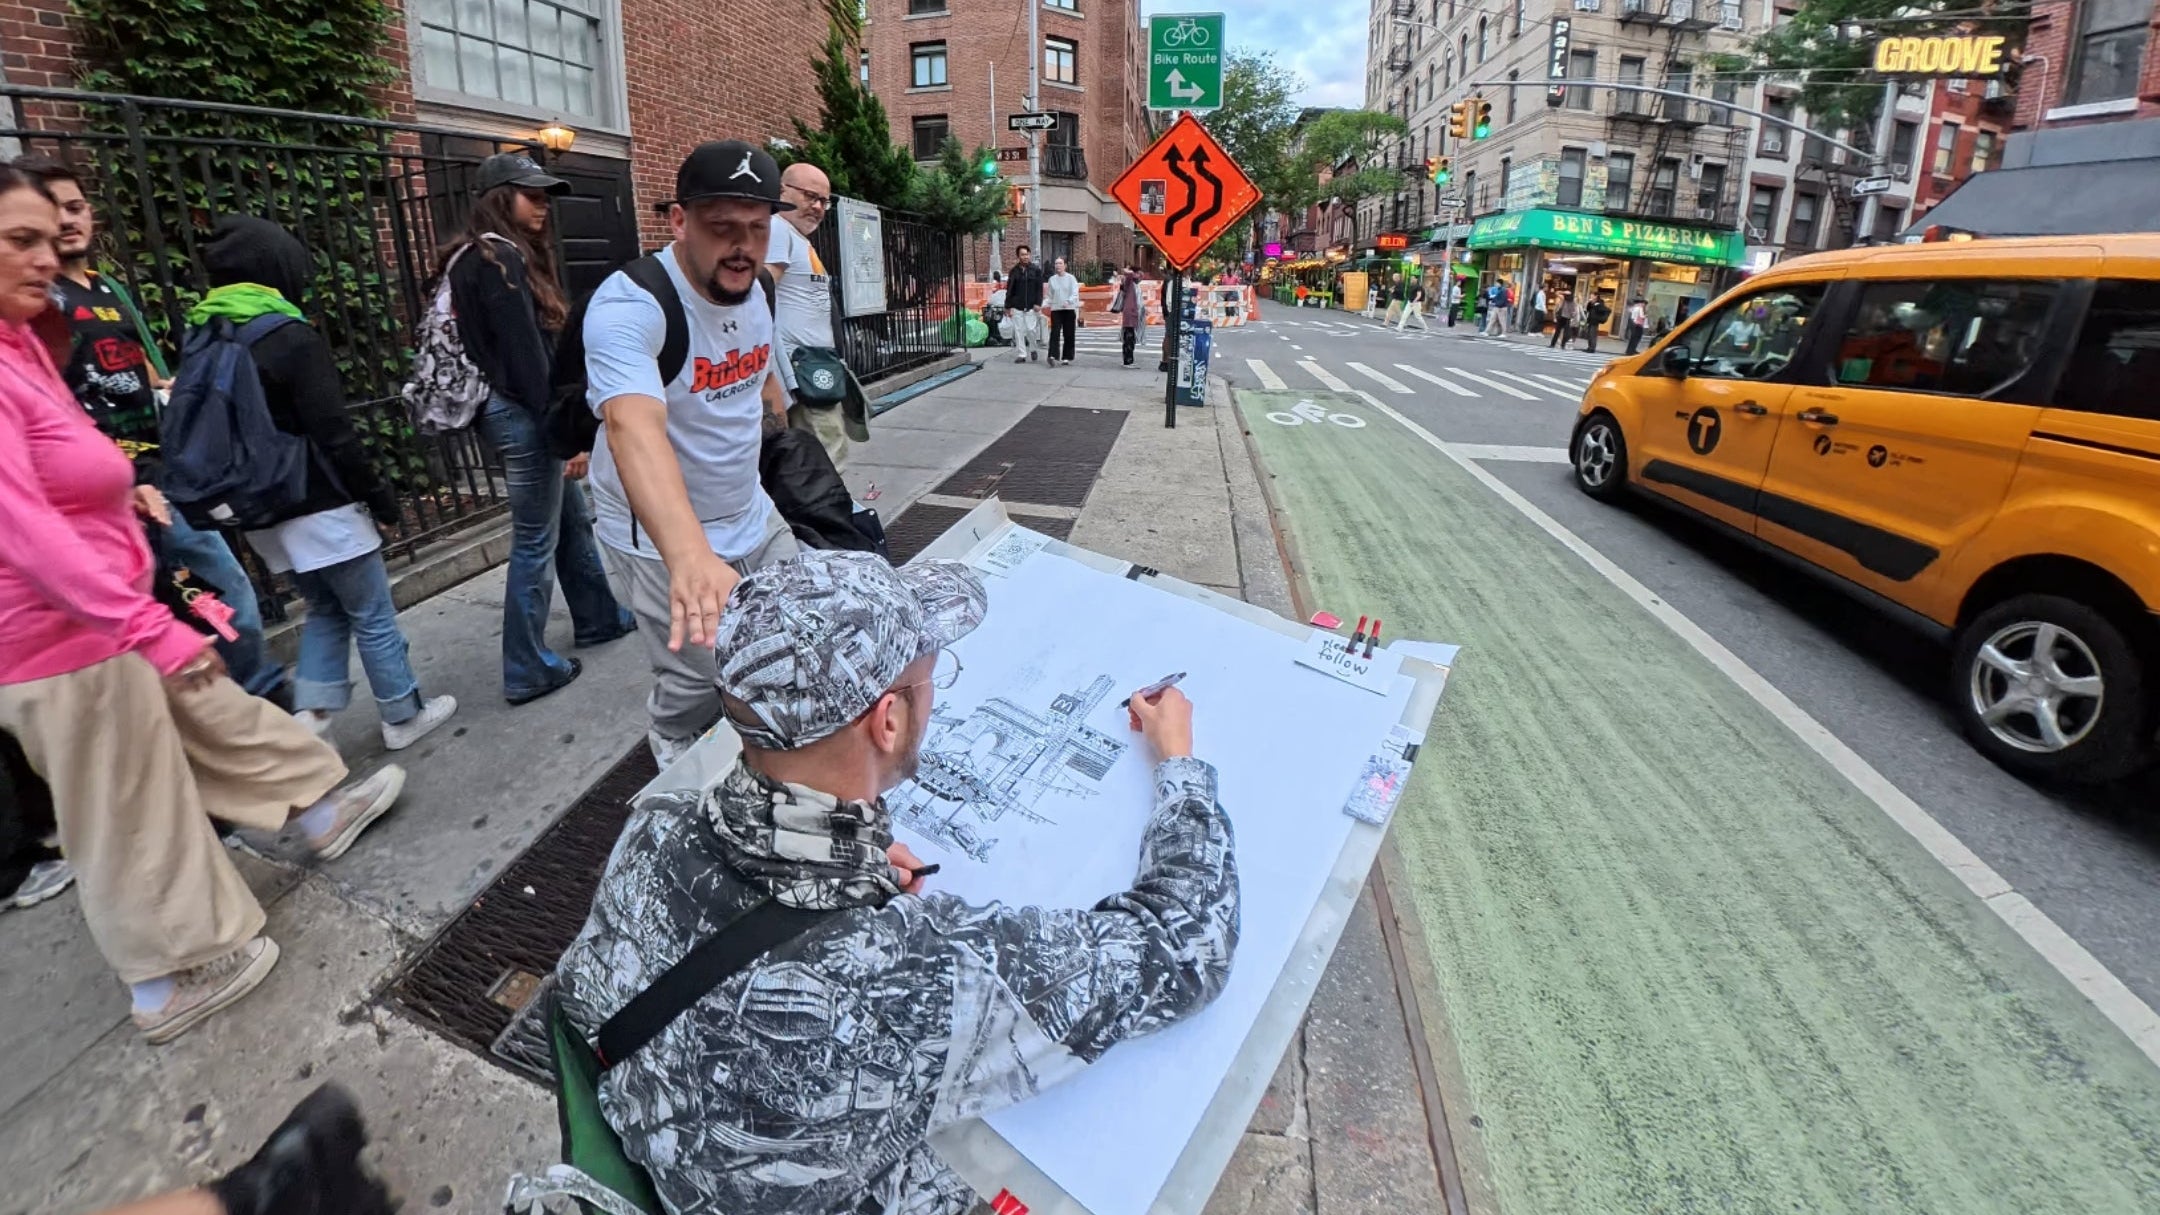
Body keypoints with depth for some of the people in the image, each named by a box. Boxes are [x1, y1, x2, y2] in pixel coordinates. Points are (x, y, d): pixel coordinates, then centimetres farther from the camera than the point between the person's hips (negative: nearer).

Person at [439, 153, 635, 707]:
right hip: (522, 414, -10)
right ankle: (528, 672, 5)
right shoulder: (501, 259, -14)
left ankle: (598, 618, 36)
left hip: (515, 410, 10)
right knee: (535, 543, -3)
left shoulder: (489, 256, 16)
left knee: (572, 519, 21)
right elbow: (525, 355, -20)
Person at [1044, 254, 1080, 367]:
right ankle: (1053, 356, -20)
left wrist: (1068, 301, -28)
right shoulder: (1051, 279, 10)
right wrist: (1044, 304, -5)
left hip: (1069, 310, -1)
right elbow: (1049, 296, 14)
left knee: (1068, 335, 2)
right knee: (1055, 333, -12)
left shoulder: (1071, 278, 0)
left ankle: (1067, 358, 11)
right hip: (1055, 310, 1)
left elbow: (1075, 294, -9)